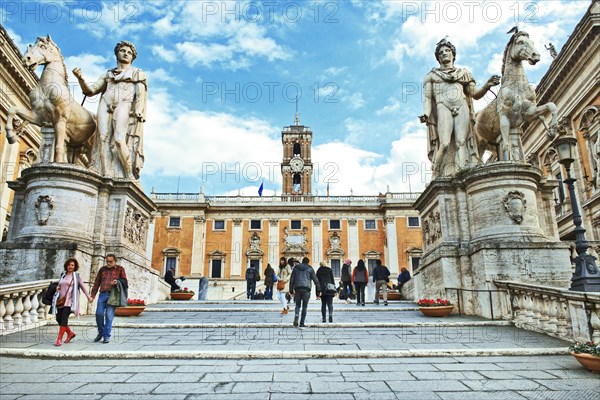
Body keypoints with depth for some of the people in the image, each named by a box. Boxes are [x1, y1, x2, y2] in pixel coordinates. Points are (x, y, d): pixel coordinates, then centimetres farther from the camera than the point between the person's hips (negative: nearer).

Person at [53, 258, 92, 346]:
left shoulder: (76, 276, 3)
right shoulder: (63, 275, 15)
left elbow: (83, 286, 4)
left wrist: (88, 296, 2)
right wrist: (57, 288, 5)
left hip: (69, 301, -5)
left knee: (64, 318, -15)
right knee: (58, 318, 1)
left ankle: (59, 339, -9)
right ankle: (70, 333, 22)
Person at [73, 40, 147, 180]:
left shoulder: (138, 73, 22)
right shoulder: (108, 74, 29)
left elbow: (141, 93, 6)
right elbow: (90, 91, 22)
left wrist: (138, 112, -11)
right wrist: (80, 78, 3)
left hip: (124, 103, -3)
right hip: (105, 104, 4)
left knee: (119, 139, -25)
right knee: (103, 138, -17)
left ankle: (130, 176, -22)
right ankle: (107, 176, -25)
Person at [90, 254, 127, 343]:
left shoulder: (120, 269, 9)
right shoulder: (102, 269, 17)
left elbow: (125, 281, 10)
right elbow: (97, 283, 18)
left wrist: (117, 282, -11)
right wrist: (93, 295, 12)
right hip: (103, 294, 3)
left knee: (109, 316, -4)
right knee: (99, 313, -5)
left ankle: (107, 336, 6)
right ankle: (101, 332, 17)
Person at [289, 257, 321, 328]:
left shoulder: (295, 268, 13)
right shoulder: (310, 269, 7)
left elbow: (292, 279, 11)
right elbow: (315, 280, 5)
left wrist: (291, 290, 15)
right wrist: (319, 290, 8)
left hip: (297, 288, 2)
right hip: (306, 289, -1)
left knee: (297, 305, 13)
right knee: (305, 306, 6)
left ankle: (296, 316, -16)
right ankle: (302, 324, 5)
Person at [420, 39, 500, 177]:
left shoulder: (463, 73, 26)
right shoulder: (431, 75, 22)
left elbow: (475, 94, 19)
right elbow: (427, 97, 10)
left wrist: (487, 85, -1)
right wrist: (426, 114, -8)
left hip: (462, 108, 2)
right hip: (443, 108, -2)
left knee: (461, 141, -18)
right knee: (445, 144, -21)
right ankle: (436, 176, -18)